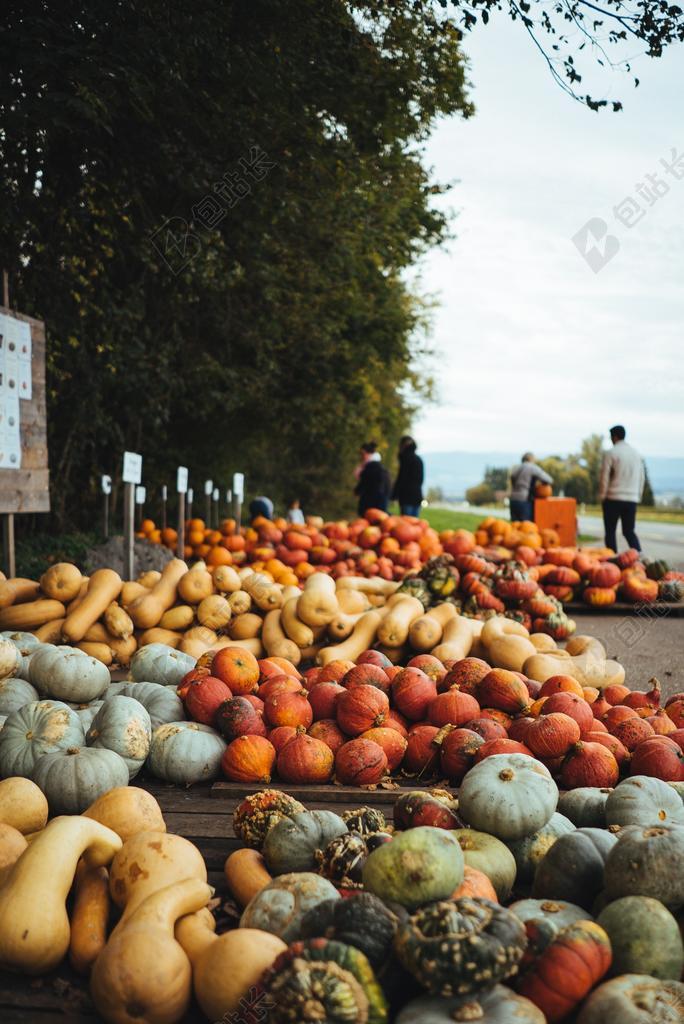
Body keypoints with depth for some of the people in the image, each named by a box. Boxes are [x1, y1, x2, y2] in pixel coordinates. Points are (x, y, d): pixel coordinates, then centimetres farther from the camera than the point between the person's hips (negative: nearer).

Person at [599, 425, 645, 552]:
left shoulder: (610, 453, -7)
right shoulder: (636, 453, 10)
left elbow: (604, 477, -8)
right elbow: (642, 477, 13)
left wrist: (602, 496, 1)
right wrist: (638, 496, 20)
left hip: (613, 498, -5)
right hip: (632, 499, 5)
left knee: (610, 532, 5)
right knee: (629, 531, 11)